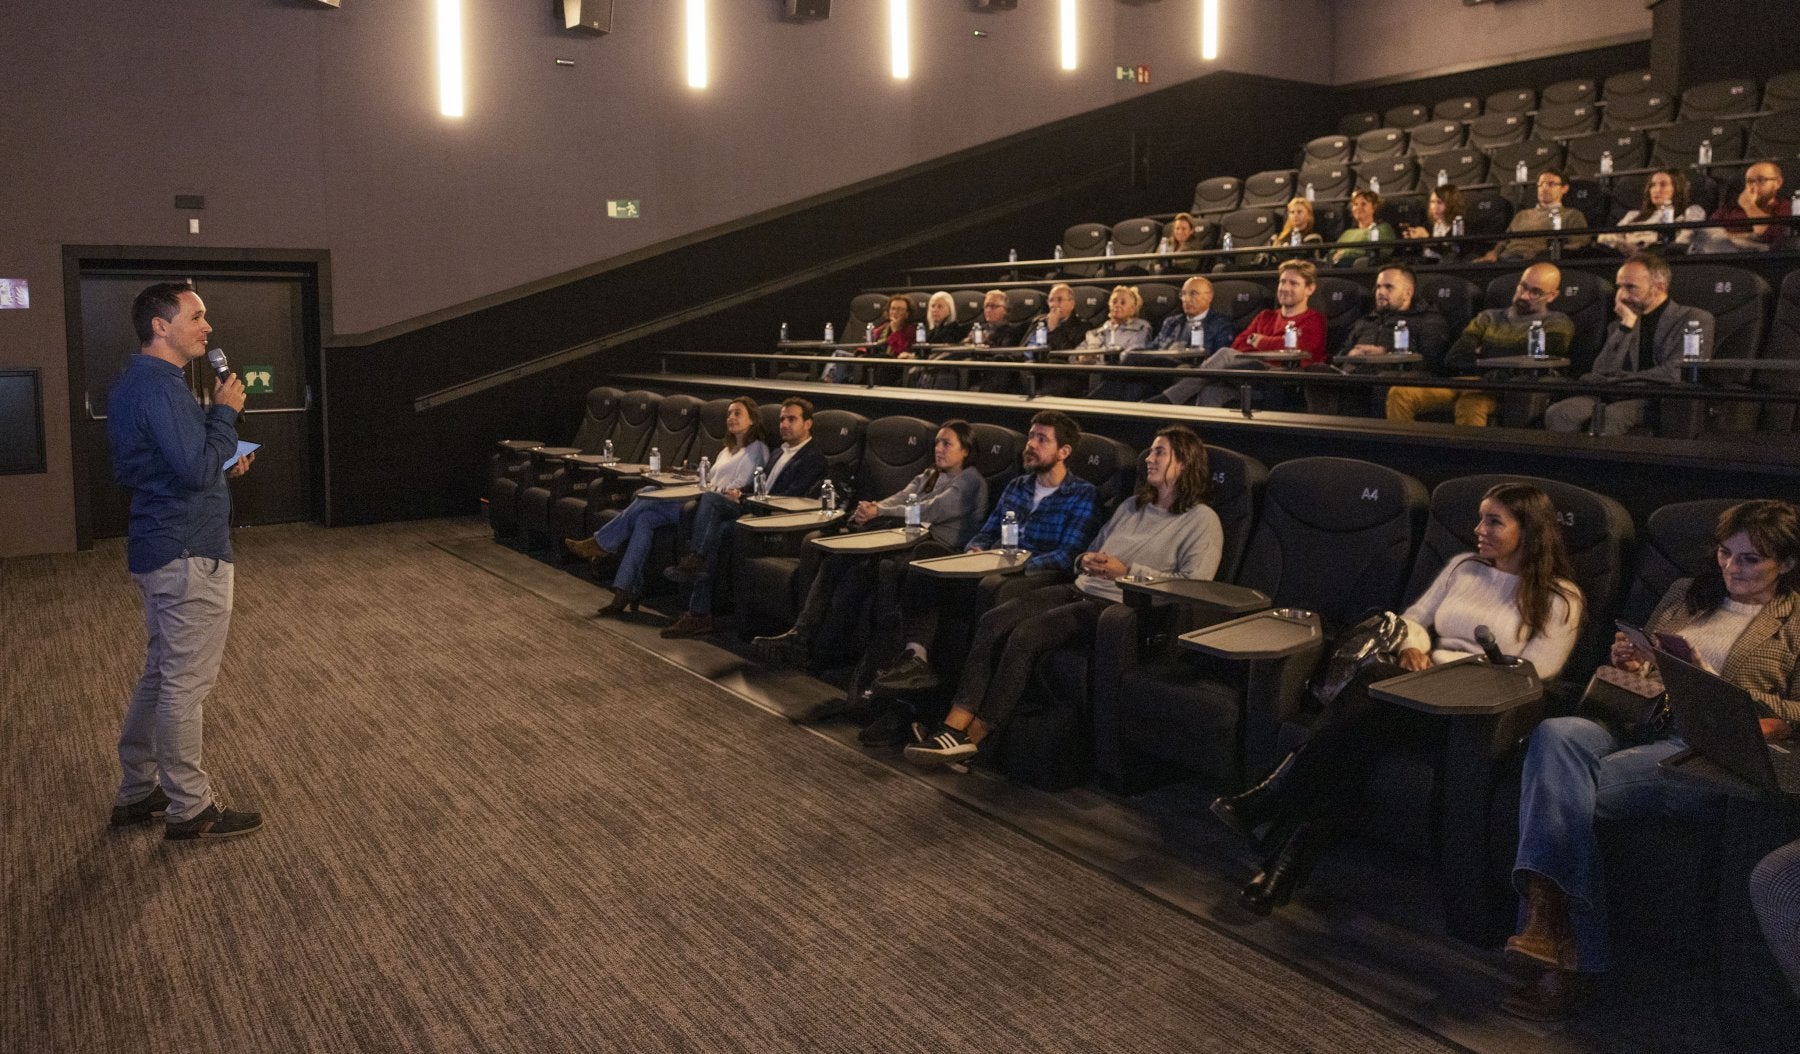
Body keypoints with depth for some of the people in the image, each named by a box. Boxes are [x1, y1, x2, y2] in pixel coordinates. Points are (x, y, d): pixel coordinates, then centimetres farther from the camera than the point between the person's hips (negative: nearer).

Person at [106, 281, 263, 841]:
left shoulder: (134, 383, 15)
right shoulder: (160, 387, -20)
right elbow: (199, 468, -26)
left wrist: (221, 462, 11)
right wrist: (225, 411, -14)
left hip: (157, 550, 11)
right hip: (188, 554, -11)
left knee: (160, 673, 19)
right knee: (186, 683, -1)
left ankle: (137, 791, 30)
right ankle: (190, 808, 9)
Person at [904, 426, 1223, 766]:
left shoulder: (1202, 520, 2)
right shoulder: (1133, 505, 26)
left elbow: (1195, 584, -11)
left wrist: (1128, 572, -16)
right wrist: (1085, 561, 3)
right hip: (1082, 589, 7)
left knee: (1027, 633, -27)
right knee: (994, 621, -18)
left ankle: (972, 736, -20)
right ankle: (956, 723, -24)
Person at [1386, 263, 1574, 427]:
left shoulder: (1558, 324, 16)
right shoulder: (1489, 318, 27)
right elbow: (1452, 359, 14)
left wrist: (1482, 358, 9)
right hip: (1465, 381, 4)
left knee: (1471, 401, -42)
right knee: (1400, 393, -25)